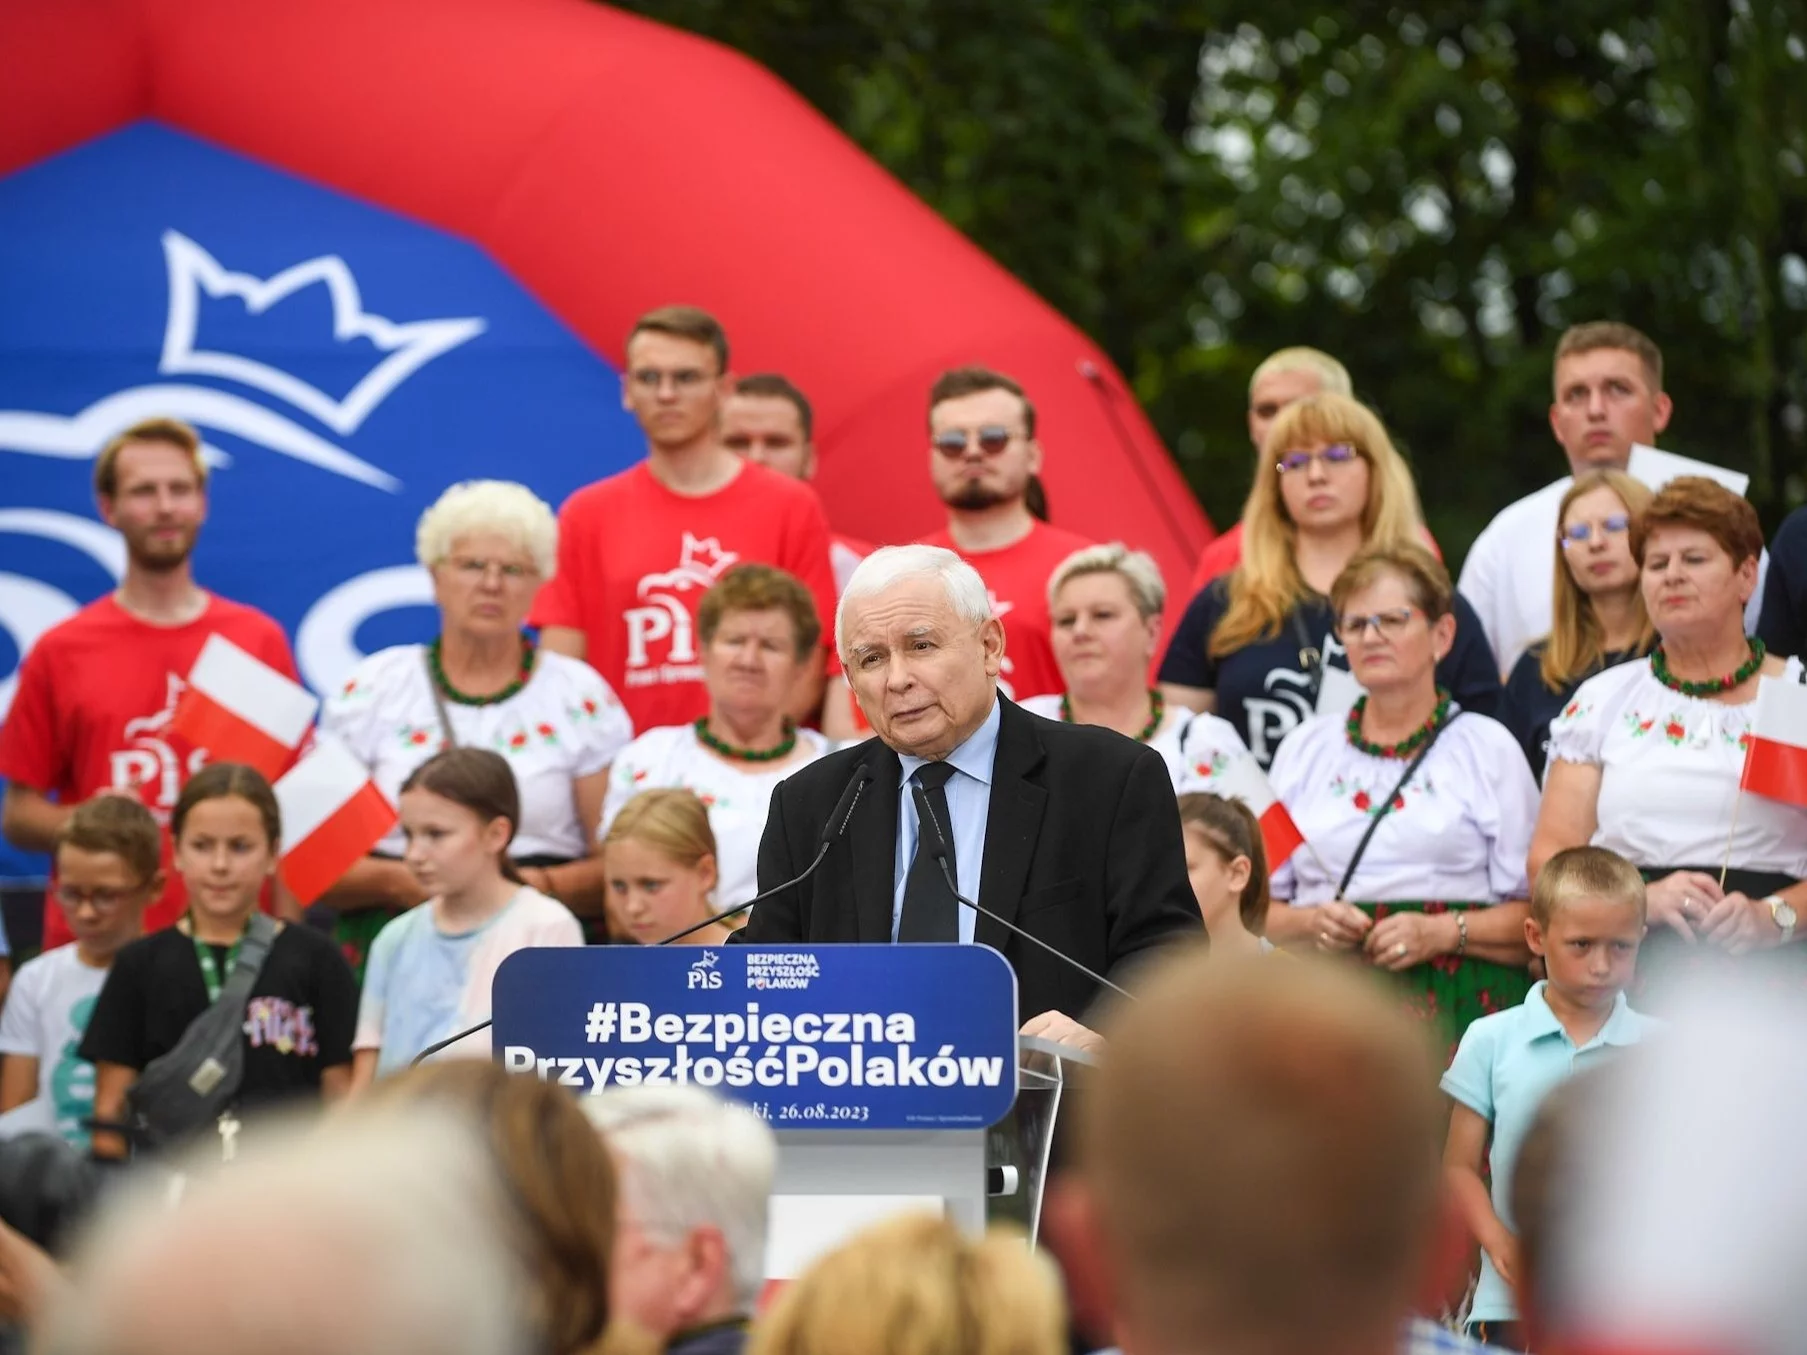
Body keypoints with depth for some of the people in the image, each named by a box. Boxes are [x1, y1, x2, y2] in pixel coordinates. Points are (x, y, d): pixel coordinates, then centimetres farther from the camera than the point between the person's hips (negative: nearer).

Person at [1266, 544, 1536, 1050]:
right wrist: (1309, 923, -1)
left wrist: (1443, 932, -10)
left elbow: (1538, 910, 4)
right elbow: (1259, 908, 19)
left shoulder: (1487, 747, 10)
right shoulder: (1305, 748, 19)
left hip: (1455, 1003, -2)